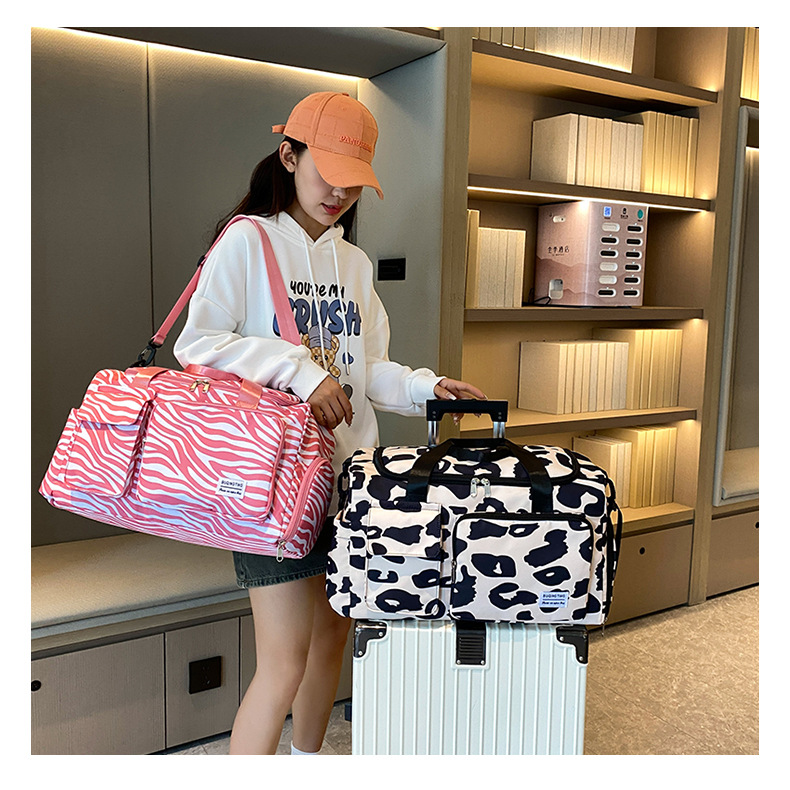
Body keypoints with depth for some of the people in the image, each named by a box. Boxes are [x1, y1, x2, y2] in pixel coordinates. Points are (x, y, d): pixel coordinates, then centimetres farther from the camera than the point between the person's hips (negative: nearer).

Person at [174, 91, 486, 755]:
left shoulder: (355, 263, 14)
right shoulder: (248, 240, -4)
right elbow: (197, 344, -13)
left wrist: (426, 388, -1)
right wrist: (299, 370, -21)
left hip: (348, 471, 7)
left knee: (333, 631, 17)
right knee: (285, 662, -6)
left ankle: (308, 757, 39)